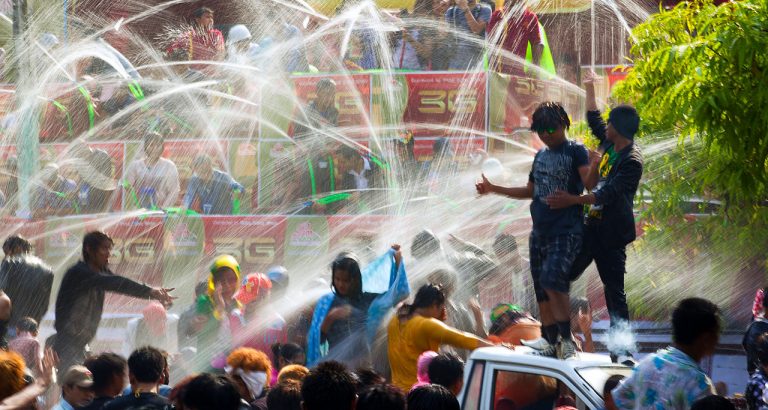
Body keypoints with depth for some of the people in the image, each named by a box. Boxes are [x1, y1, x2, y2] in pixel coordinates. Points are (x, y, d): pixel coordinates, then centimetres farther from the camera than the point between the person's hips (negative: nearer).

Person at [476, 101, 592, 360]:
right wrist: (492, 189, 25)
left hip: (565, 231, -7)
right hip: (540, 230, 7)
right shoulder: (541, 156, 16)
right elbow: (530, 192, 26)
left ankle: (567, 341, -18)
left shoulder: (575, 152, -4)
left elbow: (589, 185, -17)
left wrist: (596, 167, -38)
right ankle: (550, 341, 13)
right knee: (541, 290, 6)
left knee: (553, 282, -22)